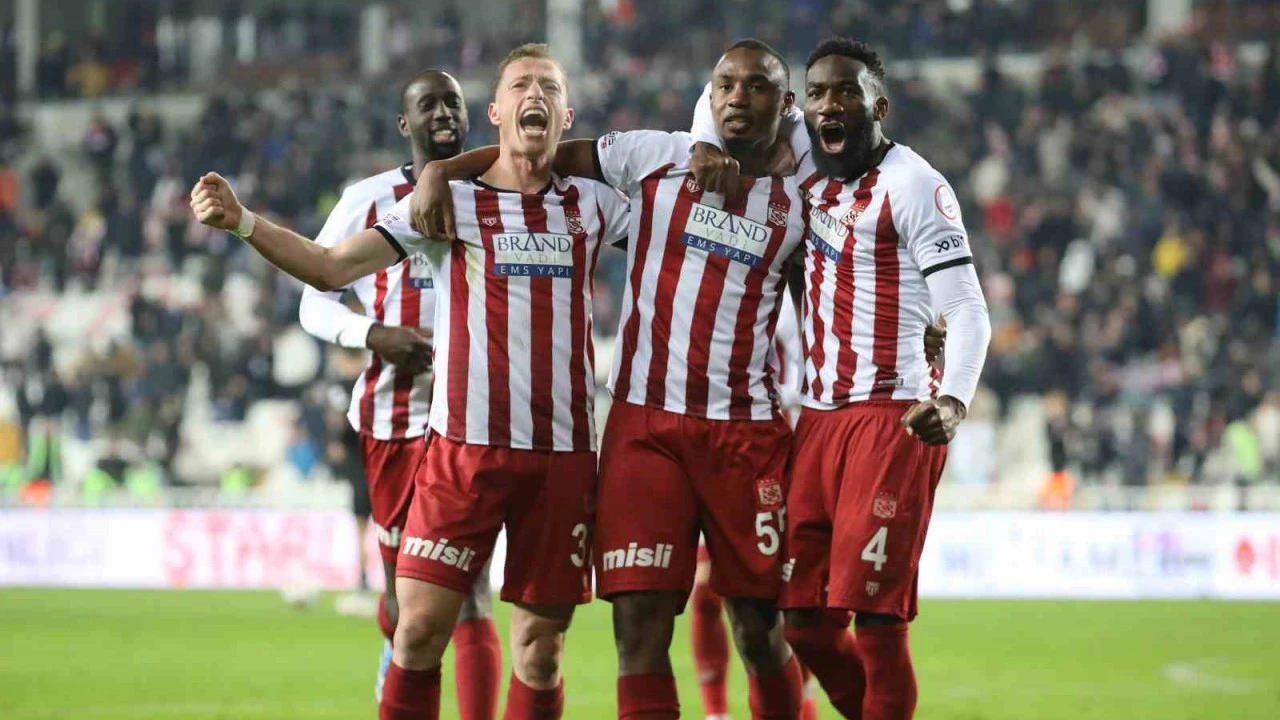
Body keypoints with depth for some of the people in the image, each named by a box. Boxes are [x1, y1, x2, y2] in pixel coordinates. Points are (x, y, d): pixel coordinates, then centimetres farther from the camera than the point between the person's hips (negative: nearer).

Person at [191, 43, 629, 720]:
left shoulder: (591, 202, 11)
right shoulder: (449, 200, 4)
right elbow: (333, 268, -3)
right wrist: (241, 221, -15)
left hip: (564, 453, 2)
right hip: (466, 447, -2)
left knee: (540, 645, 4)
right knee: (420, 628, -9)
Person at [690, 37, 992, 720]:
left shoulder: (911, 186, -9)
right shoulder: (810, 161, 11)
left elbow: (967, 311, -13)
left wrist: (952, 401, -30)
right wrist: (708, 147, 0)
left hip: (893, 418, -7)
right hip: (817, 418, 7)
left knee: (875, 621, -12)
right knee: (807, 623, 5)